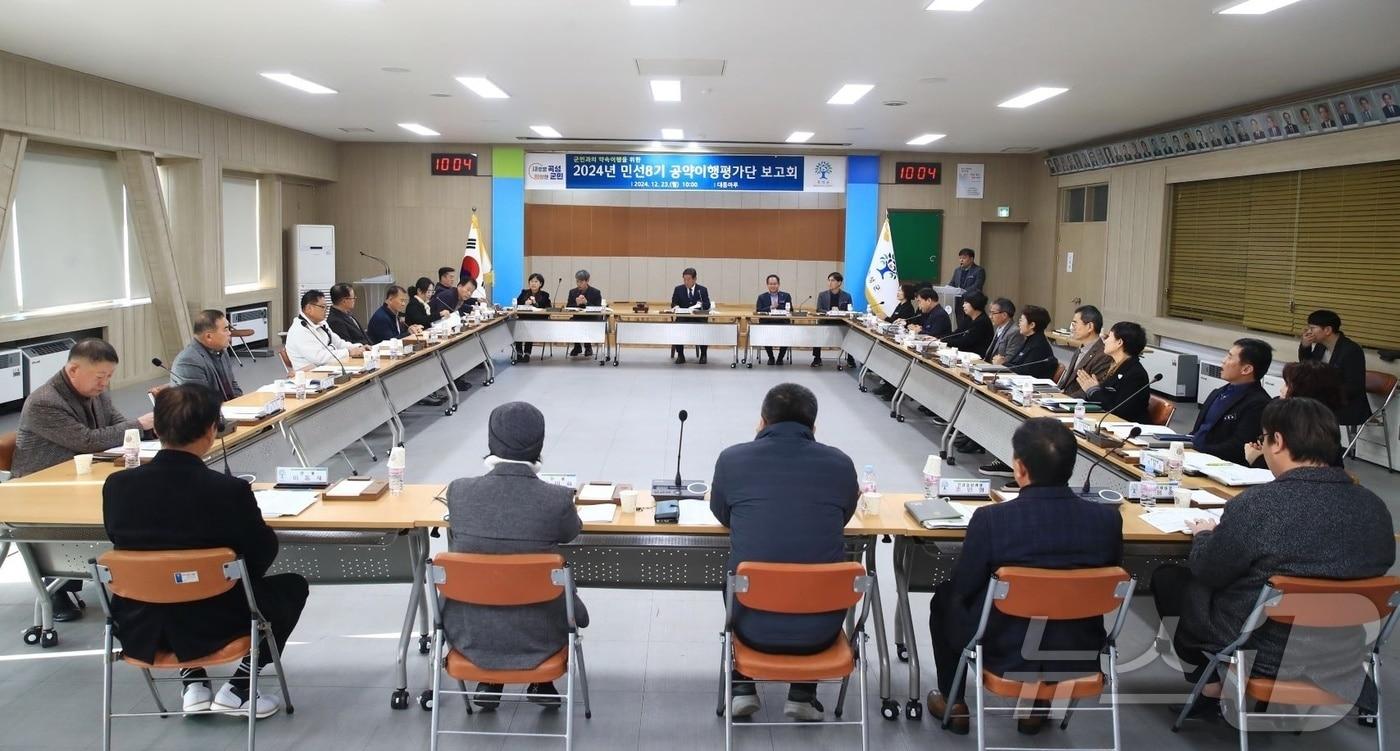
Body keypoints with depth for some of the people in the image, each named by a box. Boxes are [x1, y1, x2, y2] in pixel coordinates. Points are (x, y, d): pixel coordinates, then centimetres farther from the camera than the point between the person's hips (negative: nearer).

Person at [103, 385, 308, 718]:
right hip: (211, 629, -4)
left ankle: (194, 685, 27)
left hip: (139, 631, 4)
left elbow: (120, 541, 8)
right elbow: (263, 554, -8)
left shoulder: (116, 486, -12)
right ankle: (237, 690, 14)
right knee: (292, 586, 22)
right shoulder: (229, 490, -23)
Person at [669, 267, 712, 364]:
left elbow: (707, 306, -3)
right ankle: (680, 355, -16)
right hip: (683, 318, 1)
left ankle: (703, 355, -11)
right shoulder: (678, 289, 7)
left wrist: (700, 305, -26)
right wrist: (676, 307, -20)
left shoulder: (702, 290, 5)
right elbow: (673, 304, 4)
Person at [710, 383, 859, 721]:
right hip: (821, 628, 0)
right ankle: (803, 694, 30)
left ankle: (742, 688, 32)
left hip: (755, 626, 0)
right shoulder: (840, 463, -5)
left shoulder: (732, 459, -6)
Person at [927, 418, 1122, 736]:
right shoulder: (1108, 519, -15)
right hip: (1079, 658, 3)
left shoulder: (991, 519, -25)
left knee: (945, 598, 26)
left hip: (1006, 657, -2)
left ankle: (954, 704, 34)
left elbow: (964, 589, -10)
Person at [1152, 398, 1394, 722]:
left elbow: (1207, 572, -13)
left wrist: (1203, 535, 8)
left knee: (1168, 578, 17)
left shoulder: (1258, 504, -27)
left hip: (1264, 655, -6)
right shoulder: (1375, 508, -10)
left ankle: (1212, 687, 15)